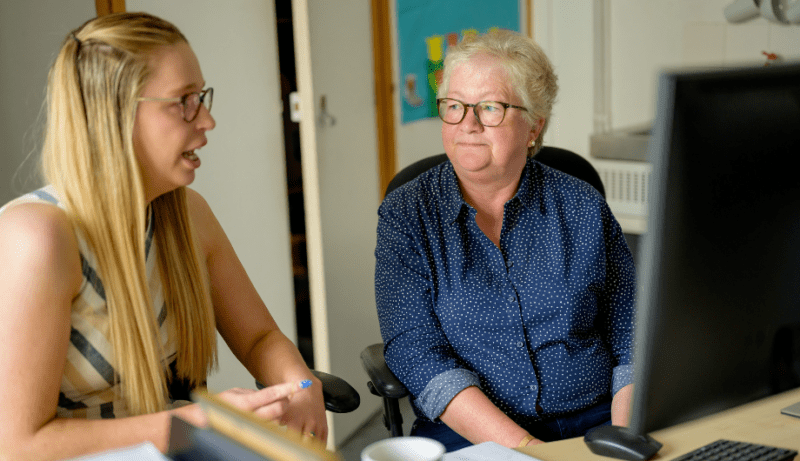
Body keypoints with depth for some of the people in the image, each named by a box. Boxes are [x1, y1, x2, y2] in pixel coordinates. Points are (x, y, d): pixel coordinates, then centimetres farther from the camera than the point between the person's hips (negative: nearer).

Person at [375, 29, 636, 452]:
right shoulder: (405, 215, 2)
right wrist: (523, 448, -17)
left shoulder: (583, 209, 7)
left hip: (592, 421, 2)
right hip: (467, 433, -1)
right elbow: (416, 355, -8)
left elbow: (631, 344, 7)